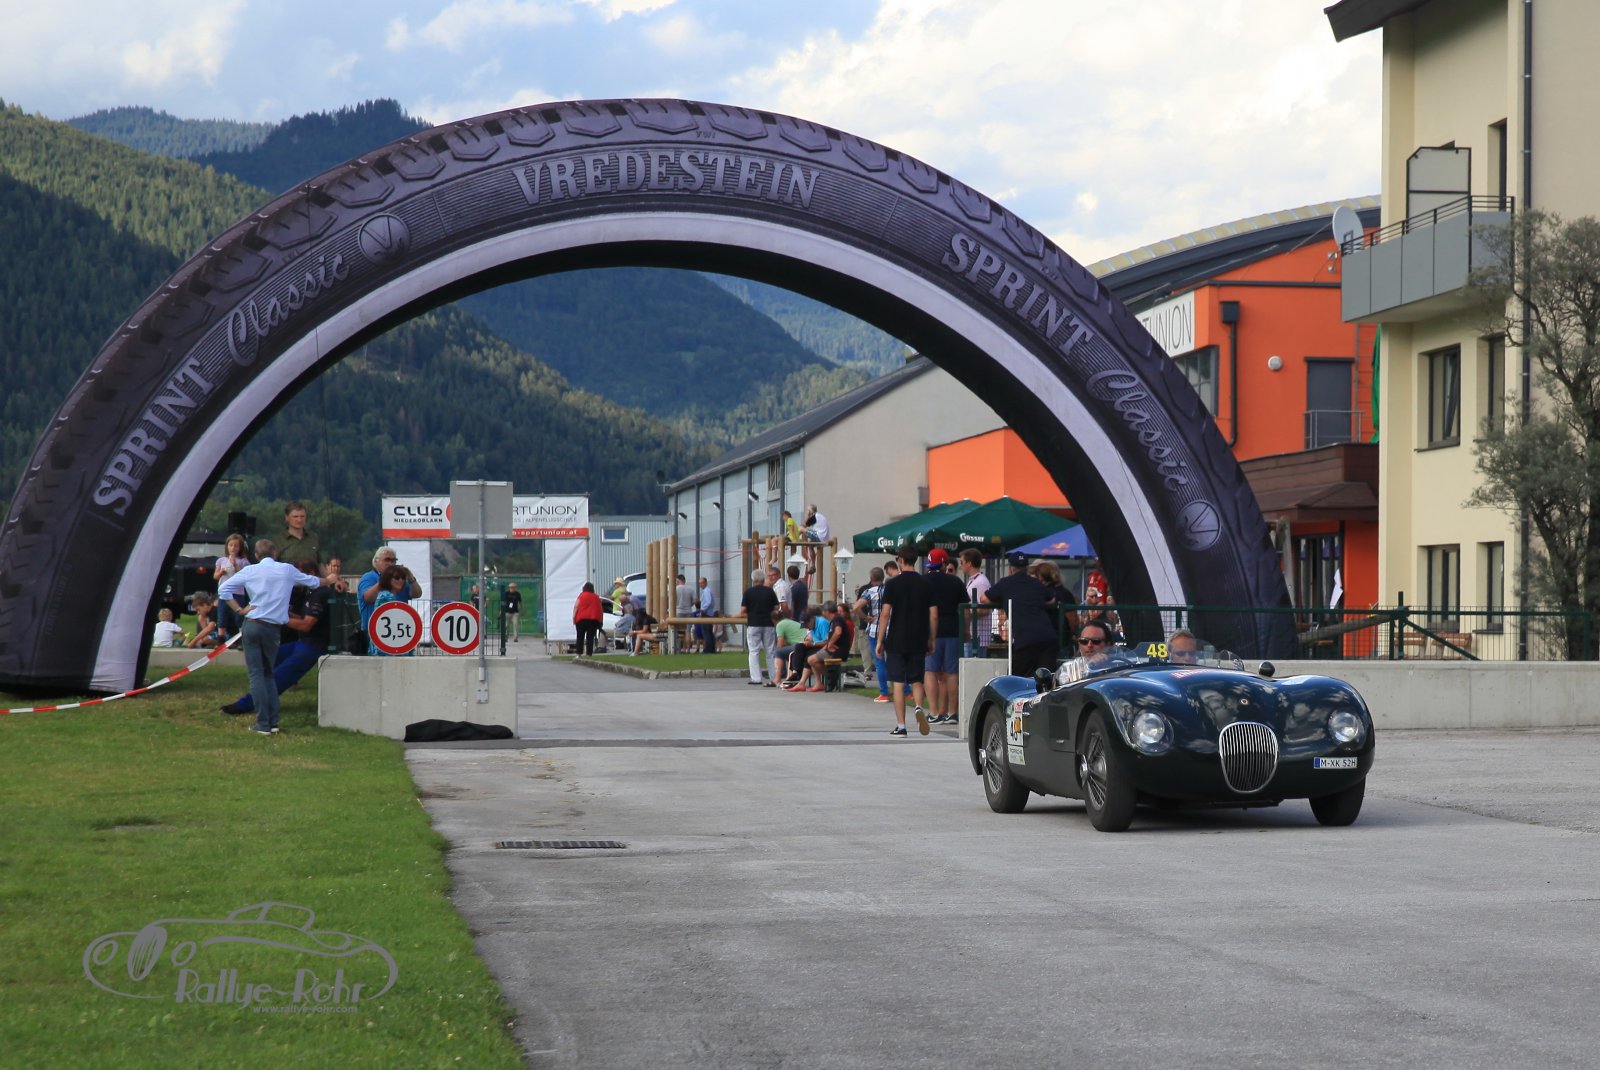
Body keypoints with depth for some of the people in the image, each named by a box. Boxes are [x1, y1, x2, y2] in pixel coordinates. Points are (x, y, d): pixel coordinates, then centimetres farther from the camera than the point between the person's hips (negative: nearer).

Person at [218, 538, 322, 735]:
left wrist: (239, 610, 2)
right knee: (268, 673, 16)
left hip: (253, 625, -2)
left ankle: (263, 724, -7)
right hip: (274, 628, 2)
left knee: (256, 673, 0)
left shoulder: (249, 571, 1)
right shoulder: (286, 570, 5)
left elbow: (223, 589, -3)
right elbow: (312, 581, 20)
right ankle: (273, 721, 8)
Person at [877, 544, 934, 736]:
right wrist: (931, 640, 13)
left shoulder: (893, 584, -6)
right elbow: (933, 615, 3)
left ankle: (900, 725, 0)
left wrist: (880, 641, -3)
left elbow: (885, 613, -8)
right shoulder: (925, 584, 3)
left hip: (896, 641, -3)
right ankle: (919, 707, -15)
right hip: (919, 641, 3)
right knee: (916, 680, 14)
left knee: (898, 682, 2)